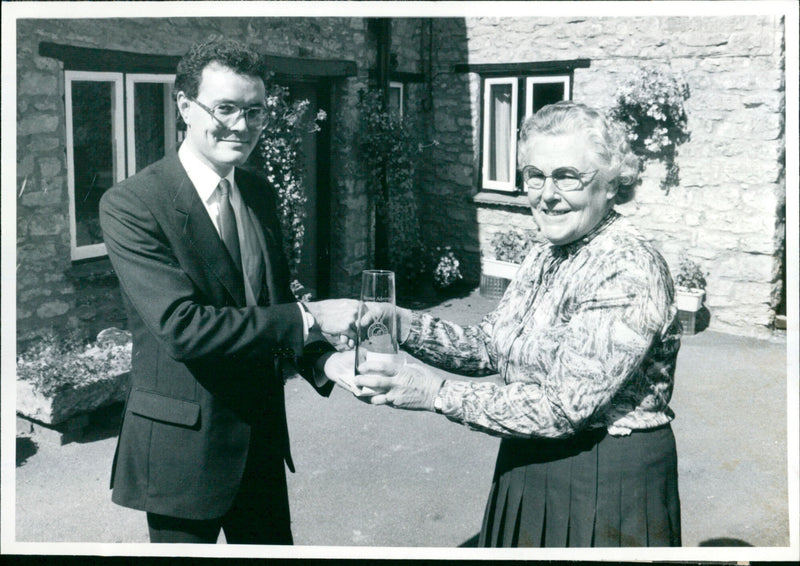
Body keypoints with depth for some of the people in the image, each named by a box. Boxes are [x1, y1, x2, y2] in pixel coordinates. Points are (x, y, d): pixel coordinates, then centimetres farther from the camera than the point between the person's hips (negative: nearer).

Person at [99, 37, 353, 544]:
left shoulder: (261, 194, 6)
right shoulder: (131, 204, -16)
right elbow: (181, 326, -26)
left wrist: (325, 362, -8)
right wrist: (304, 319, -25)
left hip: (262, 437, 6)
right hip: (183, 446, -6)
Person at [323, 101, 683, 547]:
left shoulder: (630, 270, -23)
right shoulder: (547, 255, 5)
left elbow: (564, 405, -27)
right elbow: (488, 347, 6)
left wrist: (438, 394, -25)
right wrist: (402, 323, -9)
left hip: (607, 487, -7)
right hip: (529, 469, 8)